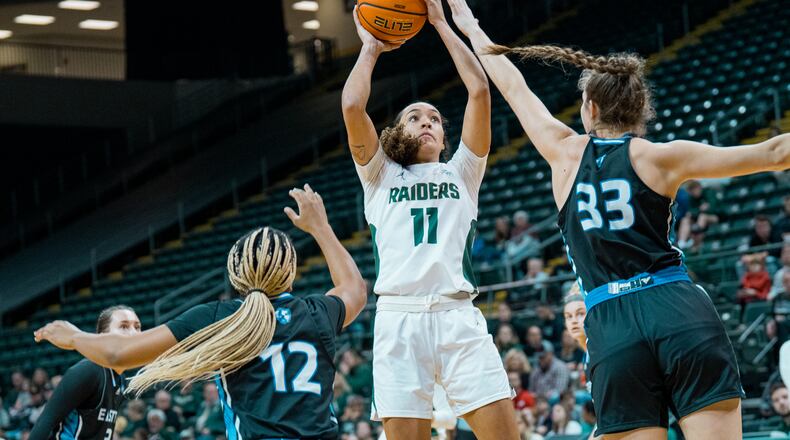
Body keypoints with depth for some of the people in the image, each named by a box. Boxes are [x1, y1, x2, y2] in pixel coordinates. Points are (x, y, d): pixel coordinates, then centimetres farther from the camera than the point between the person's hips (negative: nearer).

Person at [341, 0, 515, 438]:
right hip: (399, 318, -1)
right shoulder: (380, 176, 19)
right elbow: (352, 105, 5)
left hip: (458, 316, 1)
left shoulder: (461, 173, 22)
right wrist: (370, 47, 20)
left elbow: (479, 91, 12)